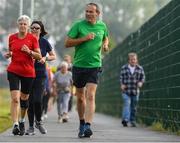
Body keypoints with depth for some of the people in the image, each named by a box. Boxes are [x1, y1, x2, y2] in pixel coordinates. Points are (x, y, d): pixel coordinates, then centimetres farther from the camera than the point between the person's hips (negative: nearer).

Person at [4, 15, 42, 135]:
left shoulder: (32, 38, -2)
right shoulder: (12, 37, 6)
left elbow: (39, 56, -3)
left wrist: (29, 52, -20)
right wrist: (8, 54, -2)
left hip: (28, 72, 0)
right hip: (13, 71, 0)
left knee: (24, 98, 12)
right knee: (15, 98, -14)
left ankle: (22, 121, 36)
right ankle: (15, 125, -17)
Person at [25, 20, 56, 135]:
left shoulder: (44, 42, 3)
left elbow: (53, 56, 11)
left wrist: (45, 58, -8)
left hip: (40, 74, -1)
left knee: (37, 100, -13)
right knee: (30, 101, 1)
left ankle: (39, 121, 12)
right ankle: (31, 127, 10)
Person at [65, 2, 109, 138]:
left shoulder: (102, 26, 5)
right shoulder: (78, 25, -3)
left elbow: (105, 39, 26)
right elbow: (67, 43, -7)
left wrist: (105, 44, 2)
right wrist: (84, 38, -17)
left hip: (94, 66, 0)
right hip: (78, 66, 0)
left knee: (90, 96, -16)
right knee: (80, 97, 11)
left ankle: (88, 126, -23)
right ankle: (82, 123, 31)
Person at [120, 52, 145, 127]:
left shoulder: (140, 68, 6)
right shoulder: (124, 68, 5)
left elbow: (143, 77, 8)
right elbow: (121, 77, 10)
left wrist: (141, 82, -12)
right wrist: (122, 84, -6)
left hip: (135, 91, 2)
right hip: (126, 90, -2)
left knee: (134, 106, 7)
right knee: (127, 104, -18)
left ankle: (133, 121, 18)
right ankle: (125, 119, -29)